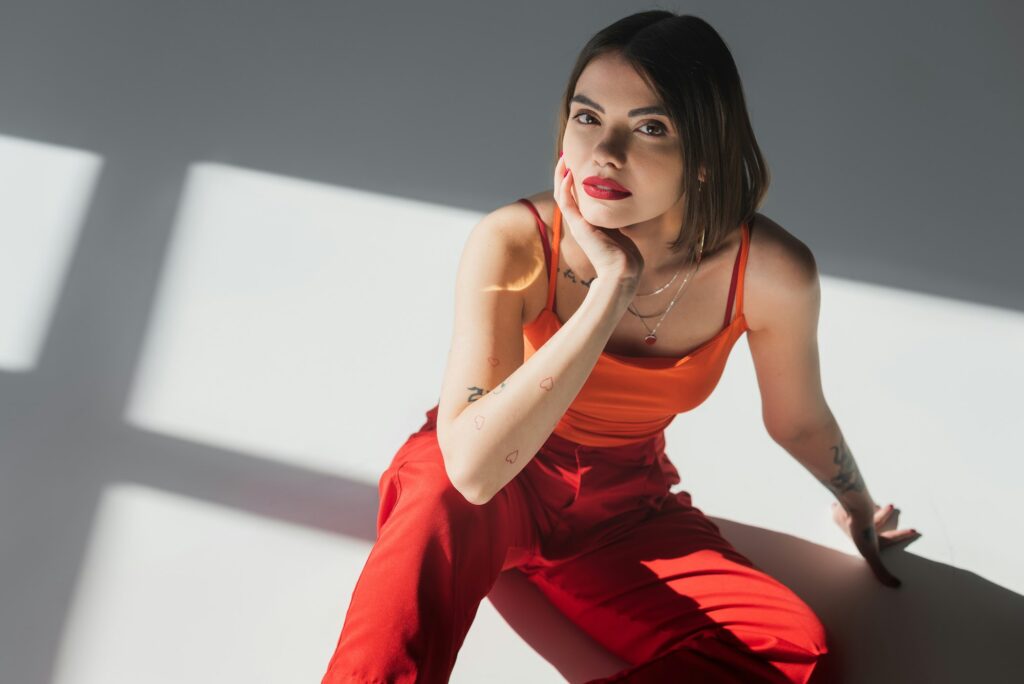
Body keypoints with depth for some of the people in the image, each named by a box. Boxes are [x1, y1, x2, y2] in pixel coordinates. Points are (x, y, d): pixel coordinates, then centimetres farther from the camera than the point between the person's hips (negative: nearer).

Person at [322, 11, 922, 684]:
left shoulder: (770, 274, -20)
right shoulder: (513, 243, -26)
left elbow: (797, 420, 1)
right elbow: (472, 470, -35)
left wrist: (858, 507, 20)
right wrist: (613, 284, -39)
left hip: (625, 512, 4)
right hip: (489, 491, -3)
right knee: (442, 504, -38)